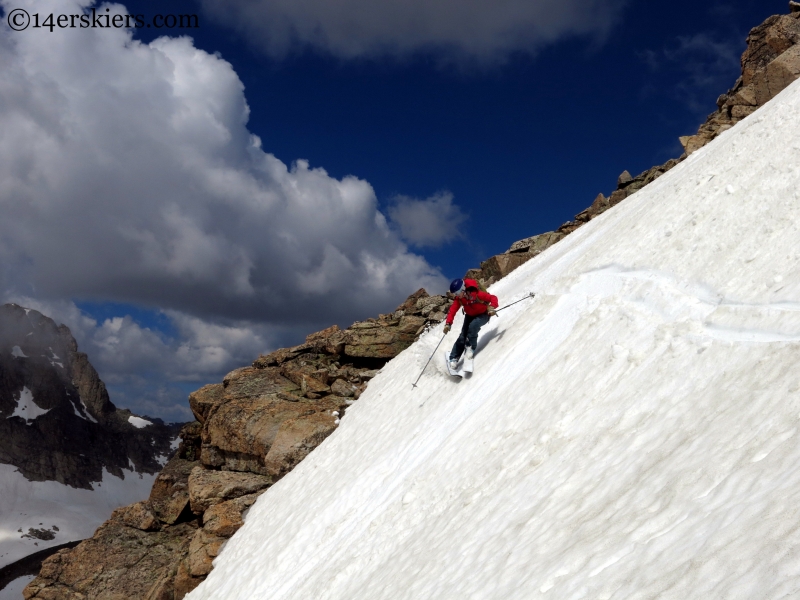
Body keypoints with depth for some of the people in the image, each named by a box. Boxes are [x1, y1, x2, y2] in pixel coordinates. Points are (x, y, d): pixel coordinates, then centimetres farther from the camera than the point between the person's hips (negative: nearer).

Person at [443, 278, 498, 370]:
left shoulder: (477, 294, -33)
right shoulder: (458, 299, -19)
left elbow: (493, 298, -29)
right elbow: (452, 310, -20)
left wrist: (491, 307, -48)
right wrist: (448, 323, -34)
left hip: (483, 315, -5)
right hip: (470, 316, 5)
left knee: (473, 325, -35)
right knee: (462, 336, -7)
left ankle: (471, 347, -17)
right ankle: (454, 359, -1)